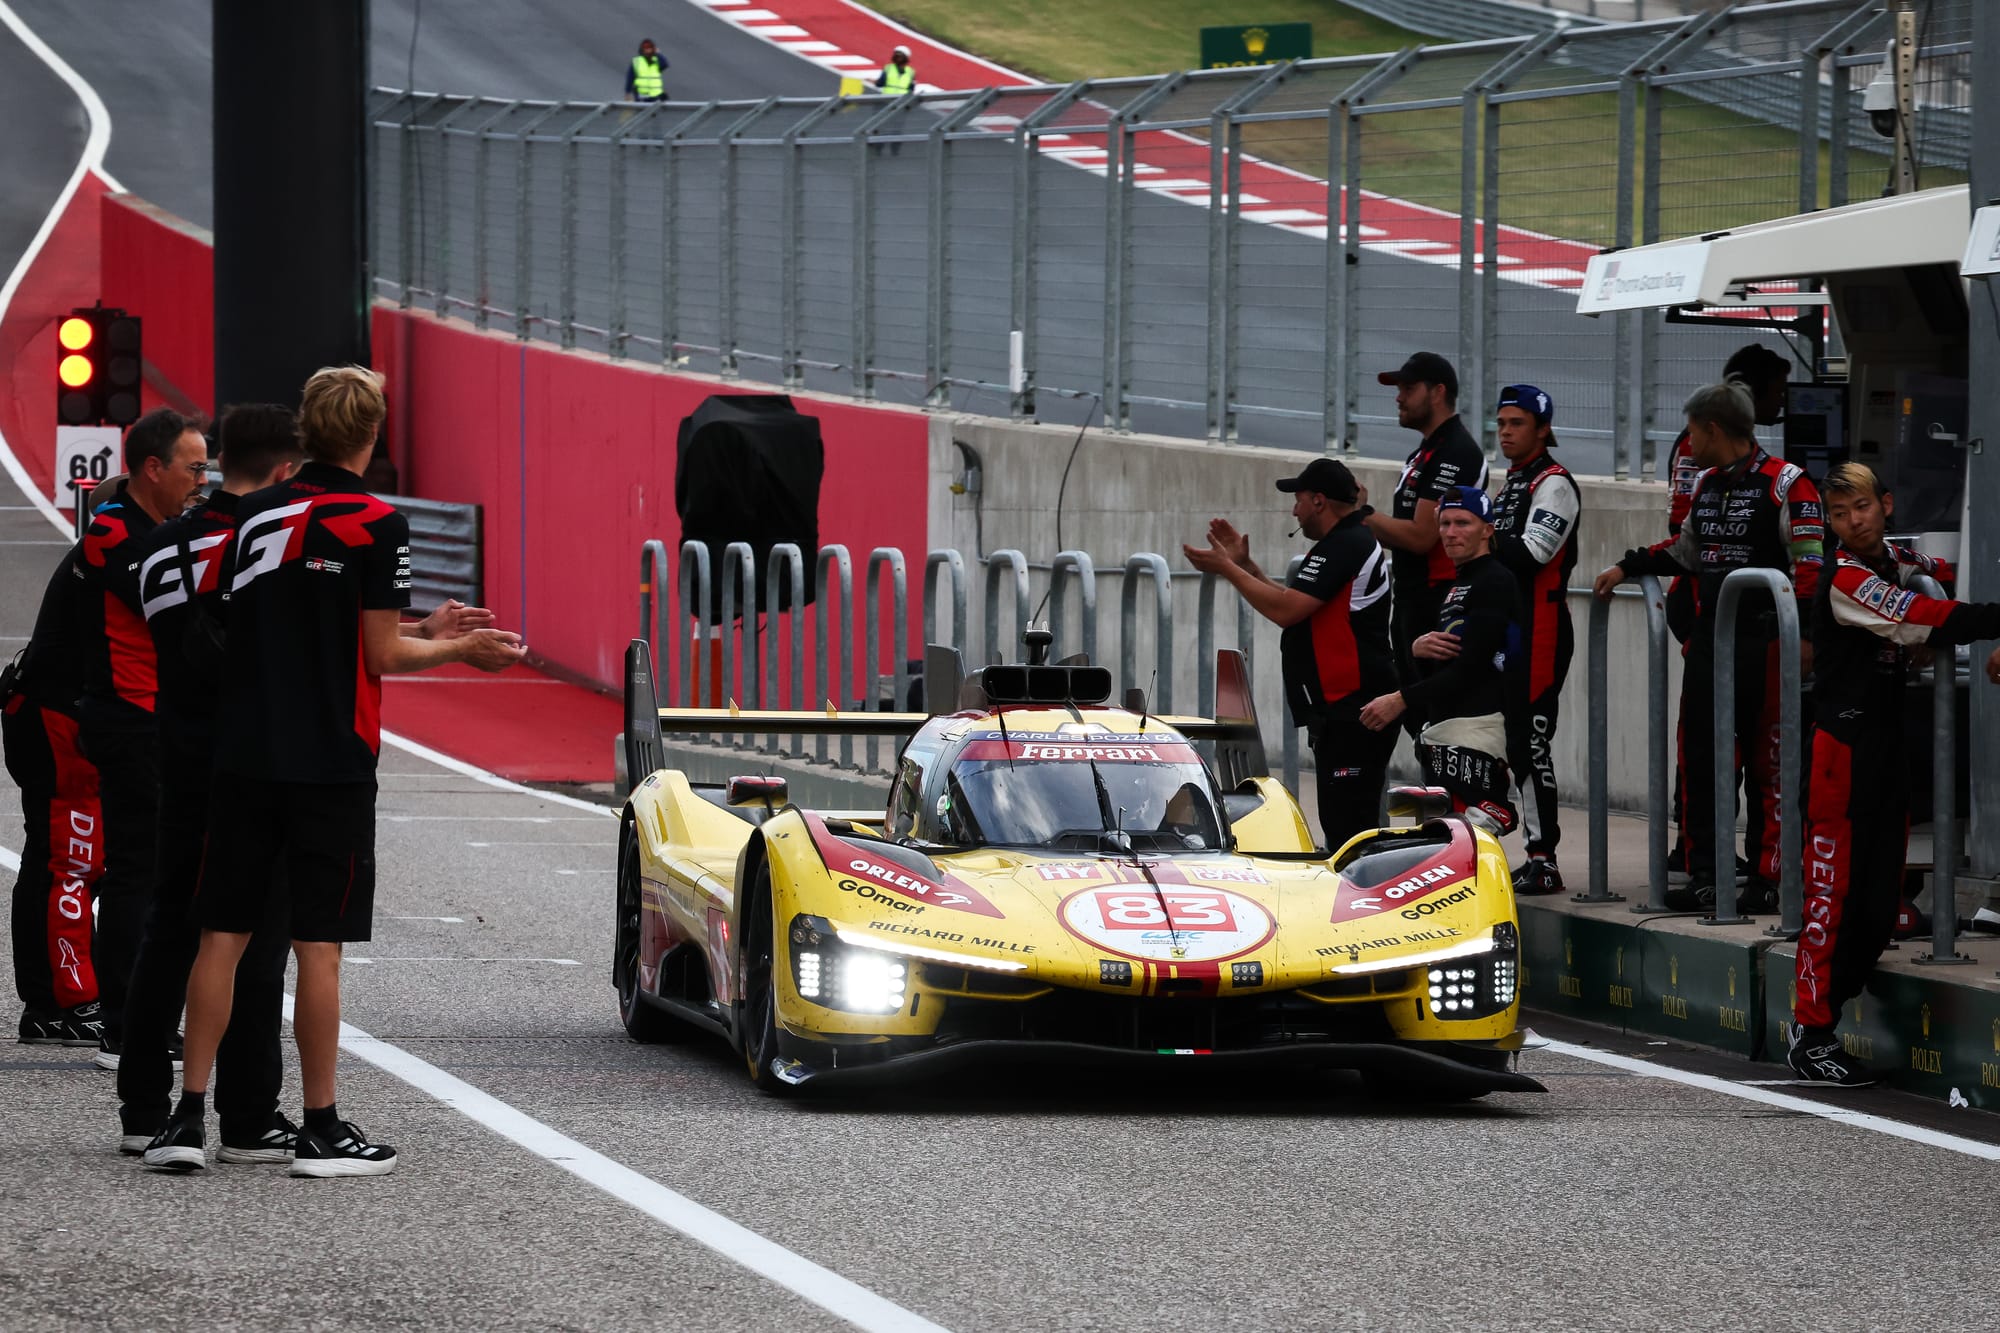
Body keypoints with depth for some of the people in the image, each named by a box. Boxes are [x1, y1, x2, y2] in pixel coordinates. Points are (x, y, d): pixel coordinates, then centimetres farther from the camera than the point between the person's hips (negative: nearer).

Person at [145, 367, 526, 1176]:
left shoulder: (253, 517, 7)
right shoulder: (377, 526, -8)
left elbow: (245, 622, 13)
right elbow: (381, 653, -9)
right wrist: (461, 649, 6)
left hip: (242, 754, 4)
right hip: (331, 761, -4)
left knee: (223, 936, 7)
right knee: (318, 948, 0)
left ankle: (188, 1117, 4)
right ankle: (320, 1131, 3)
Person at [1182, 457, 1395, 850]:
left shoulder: (1342, 548, -15)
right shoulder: (1356, 542, 21)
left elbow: (1286, 610, -21)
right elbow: (1293, 605, 27)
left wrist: (1226, 568, -11)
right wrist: (1245, 565, 21)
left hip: (1351, 714, -11)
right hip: (1343, 711, 11)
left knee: (1348, 827, -15)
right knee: (1344, 824, 14)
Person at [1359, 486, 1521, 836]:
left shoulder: (1494, 582, -7)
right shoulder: (1452, 587, 24)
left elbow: (1471, 666, -16)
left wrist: (1402, 700, -18)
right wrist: (1417, 648, -1)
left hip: (1476, 726, -10)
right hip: (1441, 731, 10)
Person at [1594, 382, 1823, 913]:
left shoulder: (1786, 485, -9)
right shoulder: (1706, 484, 16)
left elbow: (1810, 564, -13)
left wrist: (1804, 633, -20)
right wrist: (1628, 567, 22)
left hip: (1764, 642, -8)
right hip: (1708, 639, 8)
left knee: (1766, 766, -1)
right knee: (1701, 760, 7)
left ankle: (1766, 879, 4)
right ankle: (1704, 875, 12)